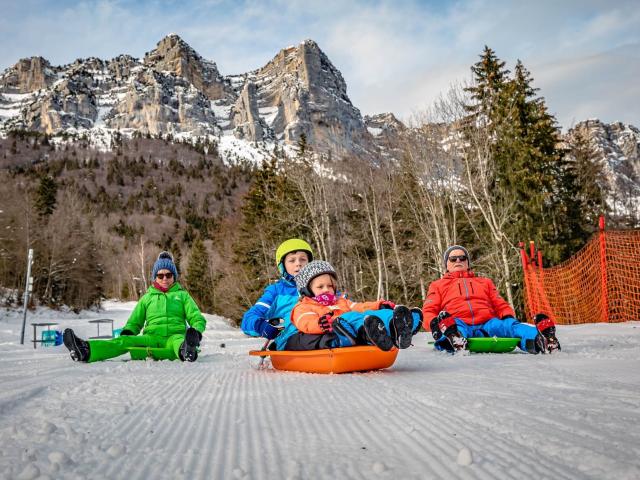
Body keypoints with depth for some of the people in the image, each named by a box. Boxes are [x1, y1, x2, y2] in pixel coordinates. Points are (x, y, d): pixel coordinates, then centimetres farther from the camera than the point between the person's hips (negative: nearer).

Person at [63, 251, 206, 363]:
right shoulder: (147, 297, 25)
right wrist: (126, 333, -1)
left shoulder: (182, 295, 19)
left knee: (178, 340, -41)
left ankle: (187, 351, -77)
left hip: (175, 336, -3)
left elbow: (197, 319, 12)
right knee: (125, 341, -27)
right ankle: (86, 351, -51)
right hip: (151, 338, 3)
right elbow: (134, 322, 24)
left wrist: (196, 333, -12)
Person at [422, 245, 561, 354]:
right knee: (451, 324, -38)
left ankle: (541, 338, -59)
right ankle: (453, 337, -70)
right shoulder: (438, 285, 30)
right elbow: (428, 311, 17)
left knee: (510, 325, -31)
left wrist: (508, 317, 1)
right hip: (460, 324, -1)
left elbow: (501, 305, 26)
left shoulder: (485, 282, 37)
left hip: (487, 323, 2)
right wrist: (434, 323, -9)